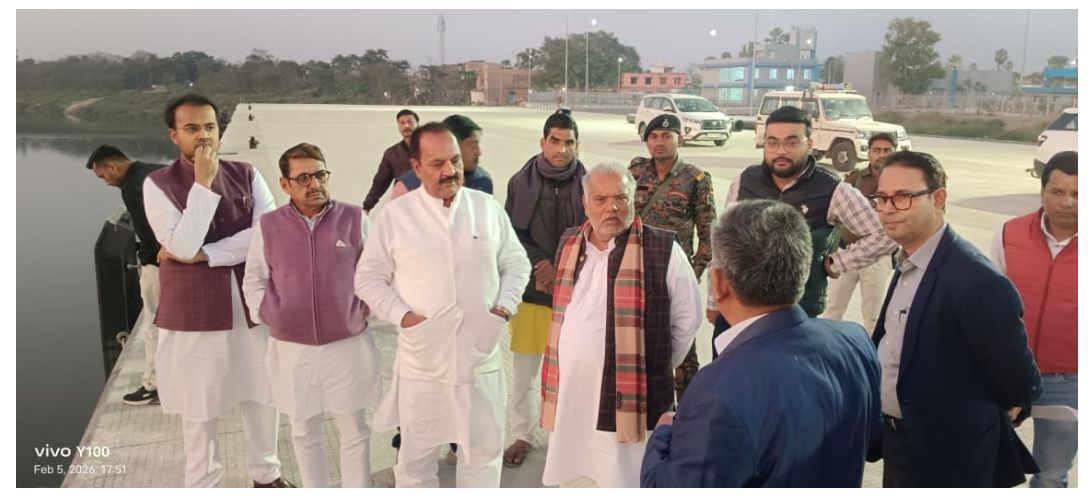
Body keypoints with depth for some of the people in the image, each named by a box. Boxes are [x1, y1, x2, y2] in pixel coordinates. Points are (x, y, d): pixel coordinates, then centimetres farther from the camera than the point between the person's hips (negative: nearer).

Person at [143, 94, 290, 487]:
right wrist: (203, 183, -20)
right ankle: (201, 485, 31)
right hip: (194, 309, -3)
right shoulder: (159, 184, -6)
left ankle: (266, 474, 36)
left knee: (264, 393, 14)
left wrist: (204, 255, -17)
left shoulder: (246, 175, 1)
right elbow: (183, 246, -20)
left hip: (251, 302, 3)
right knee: (199, 406, 11)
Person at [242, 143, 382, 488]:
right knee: (305, 432, 15)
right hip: (291, 349, 1)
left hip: (349, 345, -1)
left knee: (354, 430, 10)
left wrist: (363, 311, -2)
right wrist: (267, 317, -2)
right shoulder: (267, 226, 0)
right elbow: (253, 281, 9)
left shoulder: (355, 219, -4)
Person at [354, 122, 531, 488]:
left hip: (481, 358, 2)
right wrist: (403, 316, -13)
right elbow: (368, 279, 0)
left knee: (483, 451, 16)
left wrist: (505, 307, -6)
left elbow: (516, 263, 9)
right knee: (415, 457, 13)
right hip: (422, 363, -1)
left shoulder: (488, 207, 2)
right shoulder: (395, 215, -4)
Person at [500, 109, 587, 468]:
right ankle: (522, 435, 25)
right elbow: (512, 234, 3)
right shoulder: (521, 182, 2)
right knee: (524, 368, 7)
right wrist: (541, 264, -10)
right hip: (531, 287, 1)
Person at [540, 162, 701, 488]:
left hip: (630, 402, -5)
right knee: (574, 482, 19)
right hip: (571, 401, 6)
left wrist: (653, 367, 4)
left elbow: (687, 319, -2)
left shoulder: (662, 250, -10)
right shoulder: (570, 245, 8)